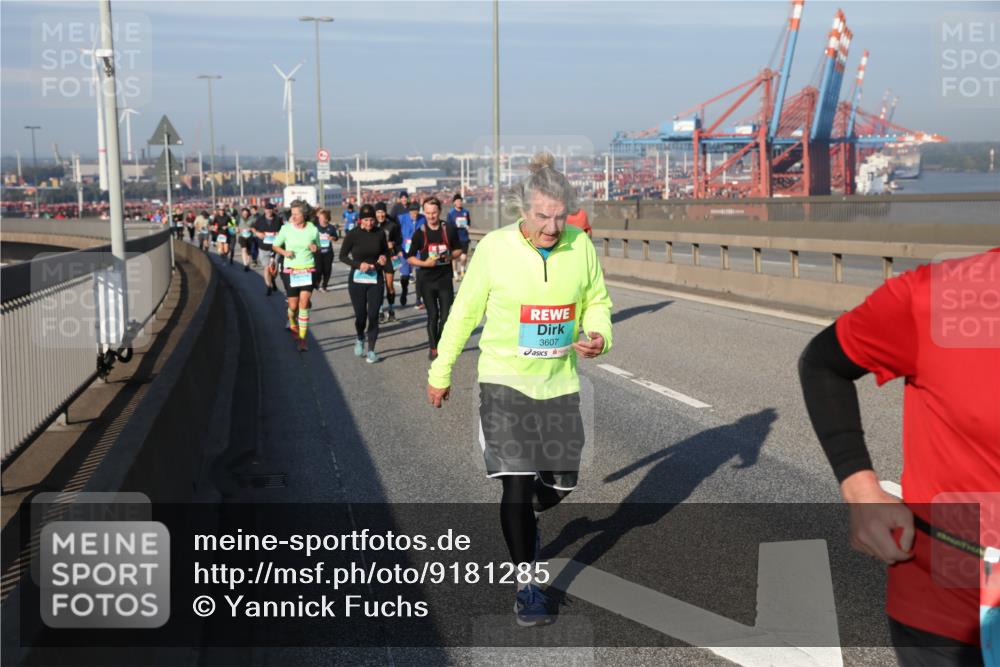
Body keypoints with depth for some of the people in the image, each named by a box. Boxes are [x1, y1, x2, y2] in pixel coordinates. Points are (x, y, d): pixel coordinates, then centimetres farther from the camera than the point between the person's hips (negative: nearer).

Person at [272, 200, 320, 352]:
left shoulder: (313, 229, -2)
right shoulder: (286, 229, -4)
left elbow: (318, 248, 13)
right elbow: (275, 245, 8)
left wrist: (315, 248, -10)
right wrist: (284, 252, -12)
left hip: (308, 271, 0)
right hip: (290, 271, 0)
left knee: (304, 304, -8)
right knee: (293, 306, 5)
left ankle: (302, 339, -2)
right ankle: (293, 325, 39)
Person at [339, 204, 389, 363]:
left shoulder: (379, 233, -3)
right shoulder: (352, 234, -8)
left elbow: (385, 250, 14)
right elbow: (343, 256, -1)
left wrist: (384, 257, -9)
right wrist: (358, 264, -16)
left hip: (376, 279, 1)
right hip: (357, 279, -1)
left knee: (373, 315, -4)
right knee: (360, 315, 1)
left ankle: (371, 350, 7)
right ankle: (360, 339, 34)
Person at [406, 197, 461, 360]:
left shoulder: (449, 229, -2)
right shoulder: (420, 233, -3)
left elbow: (458, 249, 11)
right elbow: (410, 258, 1)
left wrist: (451, 256, -11)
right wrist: (424, 263, -16)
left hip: (445, 279, 1)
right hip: (427, 280, -1)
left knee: (446, 315, 1)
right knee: (432, 315, 3)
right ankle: (433, 348, 15)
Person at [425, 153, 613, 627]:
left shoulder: (580, 246, -5)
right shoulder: (494, 248, -12)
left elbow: (597, 300, 10)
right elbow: (465, 311, -2)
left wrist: (598, 336, -13)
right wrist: (440, 371, 5)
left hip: (559, 383, 3)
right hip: (504, 381, -3)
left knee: (561, 483, 9)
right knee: (517, 481, -6)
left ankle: (523, 520, 45)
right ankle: (527, 584, 10)